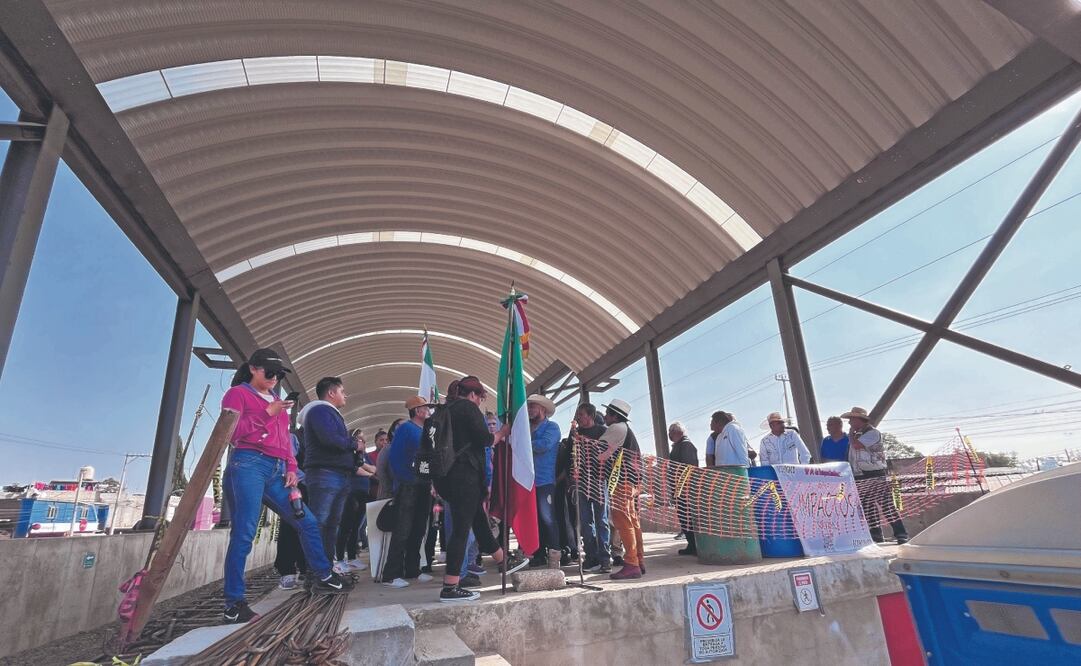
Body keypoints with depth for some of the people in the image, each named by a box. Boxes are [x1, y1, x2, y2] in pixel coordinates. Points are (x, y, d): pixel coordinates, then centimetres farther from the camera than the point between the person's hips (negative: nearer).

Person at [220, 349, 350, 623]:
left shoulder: (277, 402, 24)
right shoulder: (237, 394, 5)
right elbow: (231, 432, -8)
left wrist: (291, 468, 10)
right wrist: (267, 413, -13)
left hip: (276, 471, 7)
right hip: (248, 465, -7)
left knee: (308, 522, 7)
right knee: (244, 533, -9)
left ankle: (324, 577, 19)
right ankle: (234, 602, 1)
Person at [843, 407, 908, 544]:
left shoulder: (873, 433, -10)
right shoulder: (857, 435, 16)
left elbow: (856, 445, -21)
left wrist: (851, 432, -8)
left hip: (875, 477, -8)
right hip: (860, 479, 8)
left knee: (887, 506, -8)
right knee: (868, 510, 9)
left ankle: (901, 534, -1)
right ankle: (876, 537, 16)